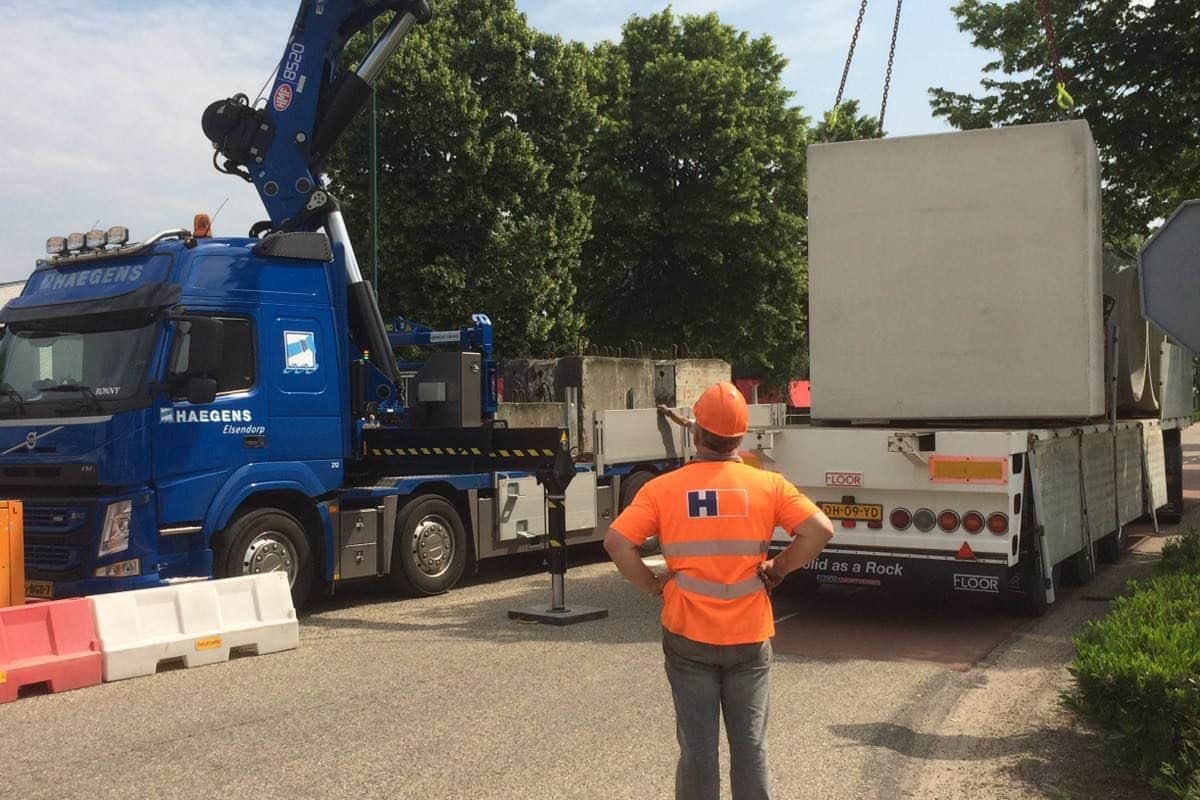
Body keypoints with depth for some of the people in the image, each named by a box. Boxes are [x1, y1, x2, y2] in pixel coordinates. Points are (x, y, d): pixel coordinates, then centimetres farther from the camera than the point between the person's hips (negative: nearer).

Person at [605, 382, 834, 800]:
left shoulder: (663, 488, -6)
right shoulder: (768, 485, -4)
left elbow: (617, 542, -13)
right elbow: (820, 530, -10)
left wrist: (654, 585, -2)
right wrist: (778, 569, 1)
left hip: (689, 638, 0)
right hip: (749, 638, 1)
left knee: (697, 747, 11)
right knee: (750, 745, 12)